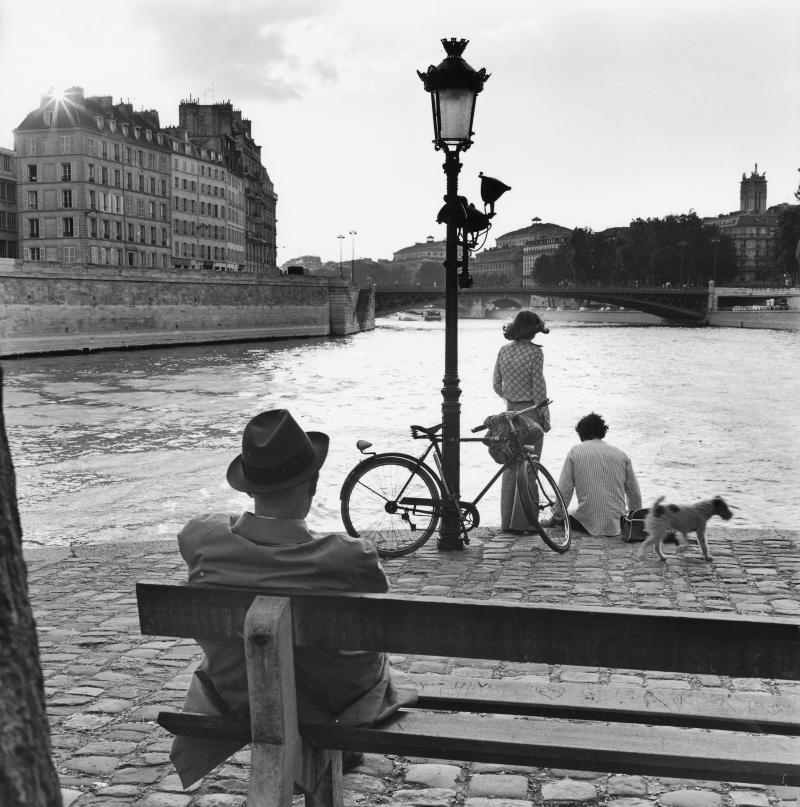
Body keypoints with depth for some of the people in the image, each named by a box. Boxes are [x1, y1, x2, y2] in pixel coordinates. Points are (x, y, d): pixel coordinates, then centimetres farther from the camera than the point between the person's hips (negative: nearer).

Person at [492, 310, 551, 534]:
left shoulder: (504, 351, 5)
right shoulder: (534, 352, -12)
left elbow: (496, 385, 10)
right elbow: (539, 388, -12)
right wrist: (546, 418, -4)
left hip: (510, 412, 6)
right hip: (530, 412, -6)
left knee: (510, 467, 11)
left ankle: (506, 521, 15)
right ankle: (523, 522, 3)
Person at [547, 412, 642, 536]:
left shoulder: (575, 452, 1)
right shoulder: (621, 455, 8)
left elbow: (564, 492, -4)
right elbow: (635, 494, 12)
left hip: (588, 523, -3)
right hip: (617, 524, 4)